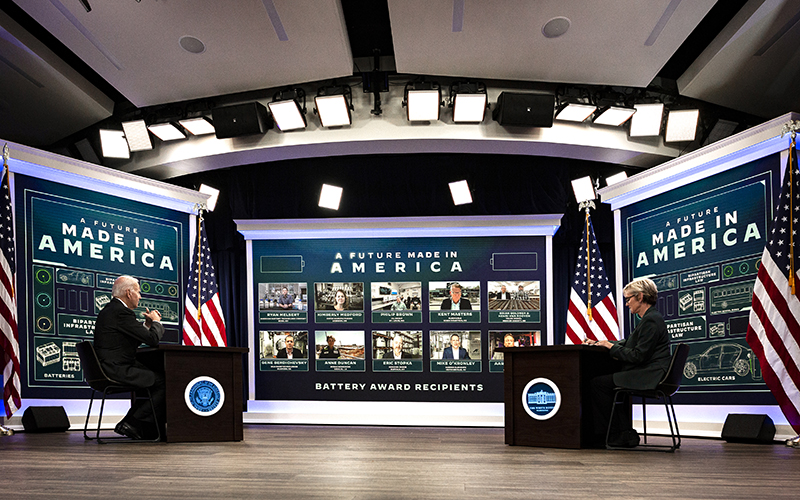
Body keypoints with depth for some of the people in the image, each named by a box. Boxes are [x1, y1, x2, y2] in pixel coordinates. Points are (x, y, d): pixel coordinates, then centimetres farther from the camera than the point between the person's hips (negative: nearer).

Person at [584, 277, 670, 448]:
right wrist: (599, 343, 15)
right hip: (647, 374, 11)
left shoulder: (652, 321, -15)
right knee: (603, 381, 13)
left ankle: (620, 433, -2)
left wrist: (611, 347, -9)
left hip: (649, 376, -11)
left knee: (598, 383, -13)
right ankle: (625, 433, 8)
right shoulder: (650, 318, 18)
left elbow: (638, 356, -21)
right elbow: (628, 344, 23)